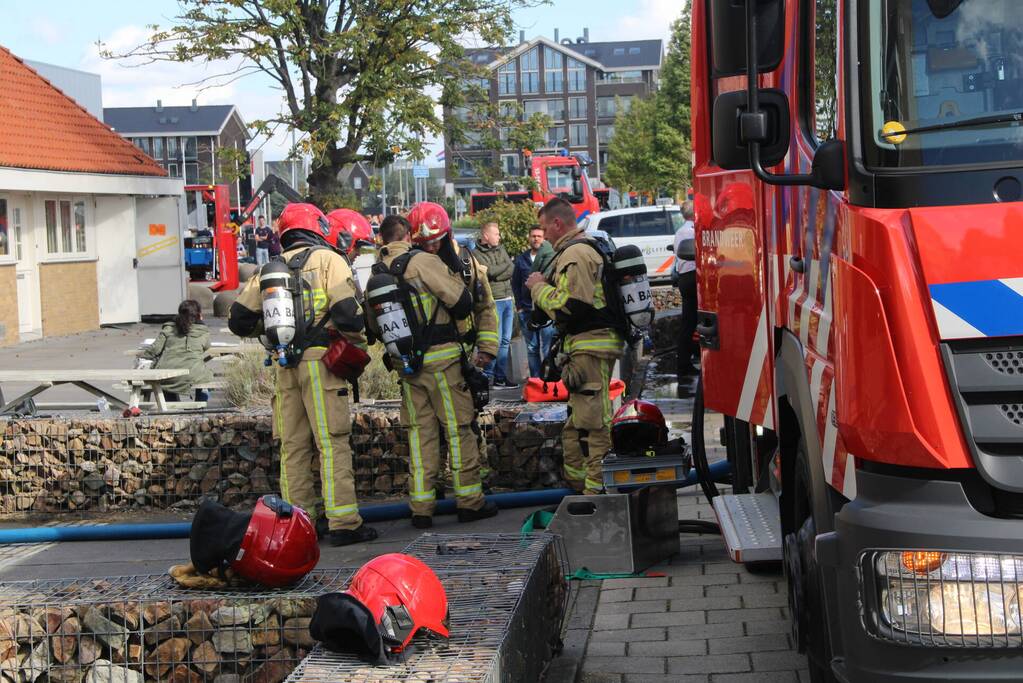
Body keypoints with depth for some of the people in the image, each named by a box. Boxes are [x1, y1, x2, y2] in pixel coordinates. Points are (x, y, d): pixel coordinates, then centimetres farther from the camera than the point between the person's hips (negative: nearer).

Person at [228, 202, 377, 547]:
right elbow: (347, 312, -13)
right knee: (333, 443, -4)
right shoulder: (328, 260, -1)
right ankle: (343, 523, -5)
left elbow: (240, 319, 13)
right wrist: (358, 341, 4)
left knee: (293, 445, 10)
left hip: (283, 364, 5)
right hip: (320, 359, -5)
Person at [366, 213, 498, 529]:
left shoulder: (376, 273, 8)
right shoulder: (422, 261, -12)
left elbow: (374, 325, 15)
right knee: (458, 428, 4)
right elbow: (462, 300, -12)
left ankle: (421, 506, 10)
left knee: (419, 430, 11)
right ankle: (469, 500, 9)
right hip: (441, 358, -6)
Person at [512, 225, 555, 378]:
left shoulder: (550, 257, -1)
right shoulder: (521, 259, 10)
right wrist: (519, 305, 8)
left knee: (548, 348, -8)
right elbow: (515, 283, 16)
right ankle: (535, 378, 20)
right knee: (532, 348, 12)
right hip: (526, 311, 4)